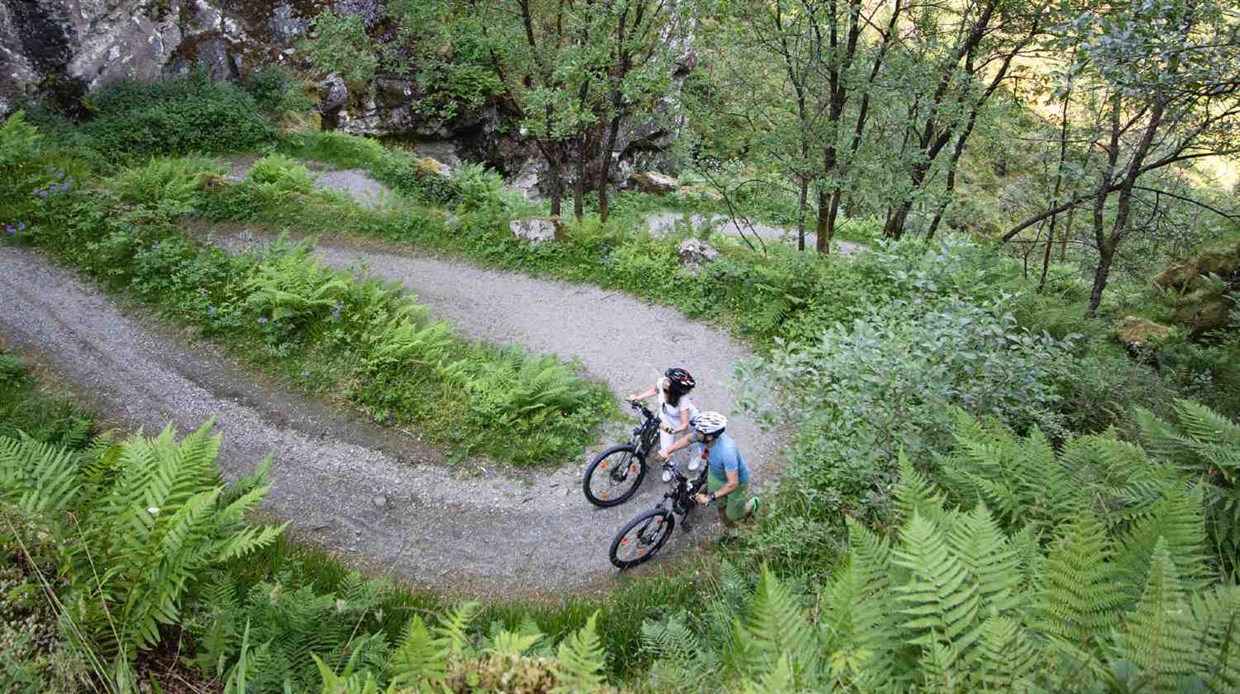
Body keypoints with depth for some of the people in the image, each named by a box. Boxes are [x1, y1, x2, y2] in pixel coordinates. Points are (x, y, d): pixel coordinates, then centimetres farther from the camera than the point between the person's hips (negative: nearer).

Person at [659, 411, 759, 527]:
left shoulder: (727, 451, -47)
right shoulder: (703, 435, -28)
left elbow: (733, 484, -42)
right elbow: (687, 439, -4)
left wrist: (710, 497, -43)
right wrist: (668, 450, -15)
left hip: (736, 480, -5)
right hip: (715, 474, 5)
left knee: (732, 515, 17)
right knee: (719, 504, 27)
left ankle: (752, 504, 46)